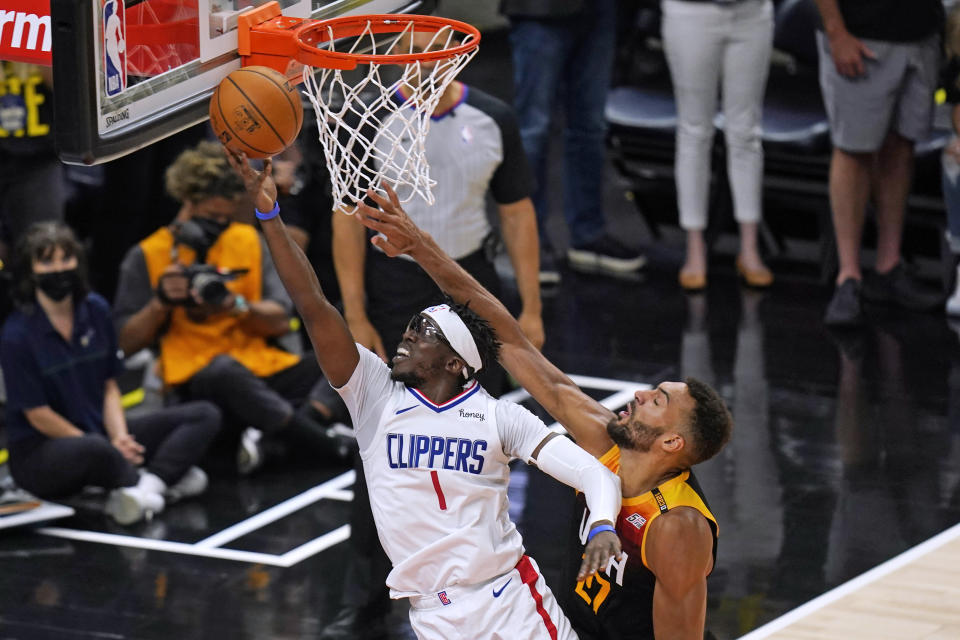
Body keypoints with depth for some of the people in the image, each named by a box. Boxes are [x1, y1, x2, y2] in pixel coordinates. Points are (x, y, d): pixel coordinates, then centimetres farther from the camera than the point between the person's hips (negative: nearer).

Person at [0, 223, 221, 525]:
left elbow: (109, 386, 8)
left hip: (98, 431, 7)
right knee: (94, 451, -43)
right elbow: (38, 415, -14)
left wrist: (119, 438, -12)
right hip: (38, 452, -7)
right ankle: (168, 478, -13)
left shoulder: (96, 310, 3)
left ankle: (148, 484, -28)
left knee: (205, 415, -3)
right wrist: (109, 449, -16)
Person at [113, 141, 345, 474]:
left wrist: (239, 306, -13)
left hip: (264, 367, 5)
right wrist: (161, 302, -14)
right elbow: (126, 343, 1)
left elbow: (280, 322, 6)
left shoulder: (248, 241, 16)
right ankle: (337, 449, -32)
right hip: (194, 380, -4)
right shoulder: (147, 256, 6)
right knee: (226, 371, -41)